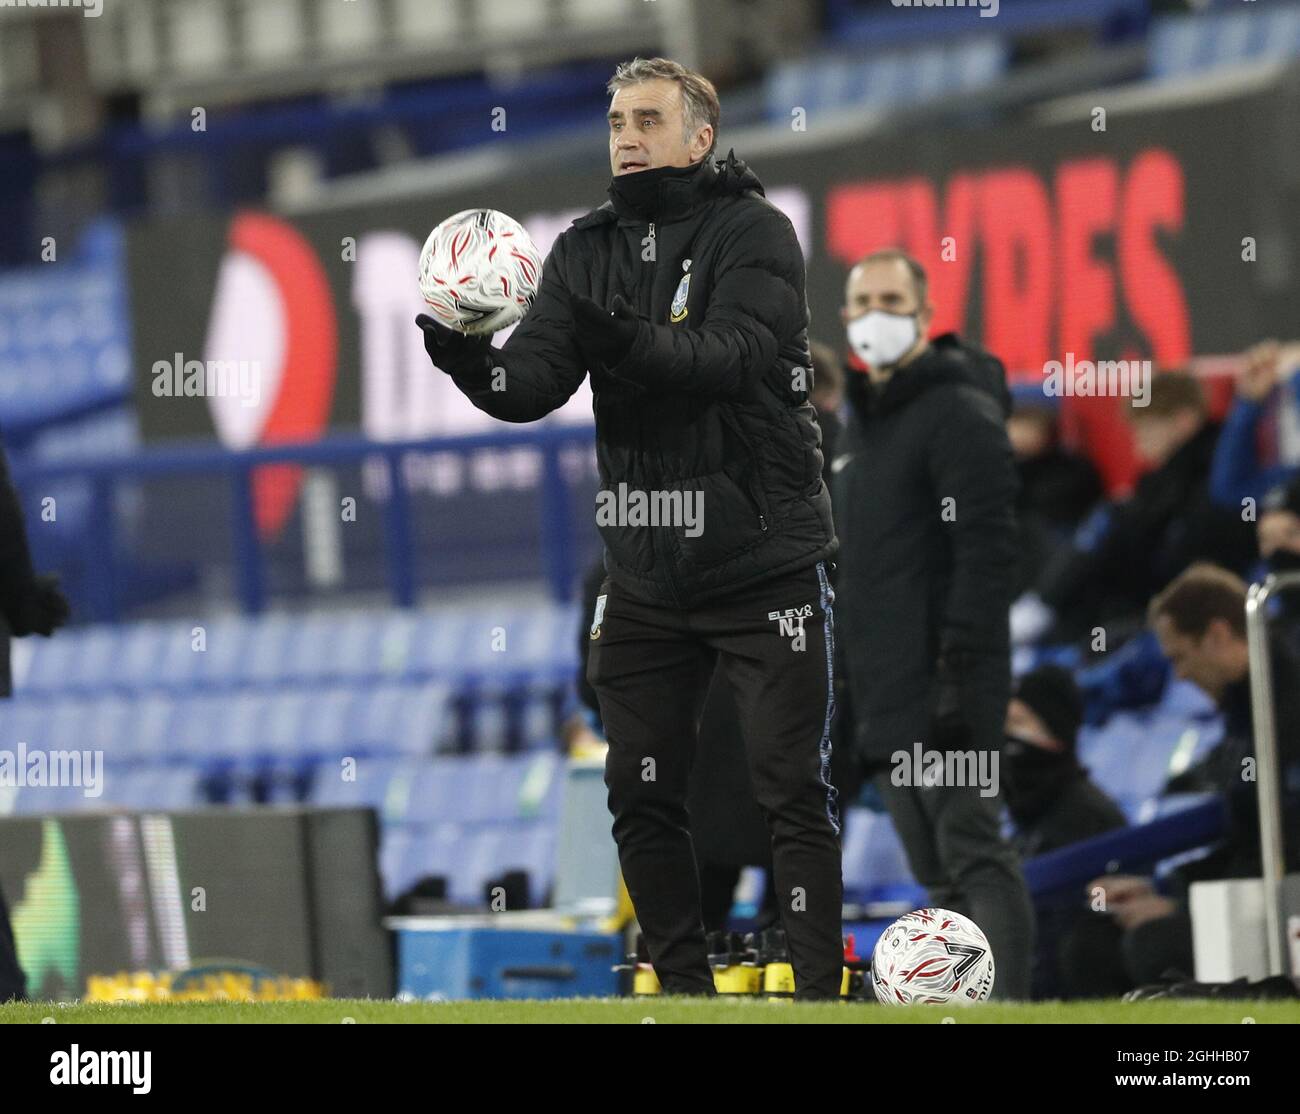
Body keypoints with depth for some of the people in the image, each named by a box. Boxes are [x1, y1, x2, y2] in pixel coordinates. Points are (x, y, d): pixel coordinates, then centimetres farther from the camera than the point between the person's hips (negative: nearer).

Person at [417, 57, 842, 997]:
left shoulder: (755, 234, -8)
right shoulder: (589, 250, 7)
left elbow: (736, 353, -26)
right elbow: (532, 384, -3)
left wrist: (629, 342, -42)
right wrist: (468, 362, -25)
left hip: (766, 565, -5)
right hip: (645, 578, 5)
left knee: (794, 792, -3)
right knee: (642, 798, 7)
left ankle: (820, 994, 1)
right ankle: (684, 990, 18)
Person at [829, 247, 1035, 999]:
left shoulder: (960, 412, -8)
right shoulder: (860, 424, 21)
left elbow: (988, 550, -16)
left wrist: (960, 666, -22)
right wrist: (848, 680, 20)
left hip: (945, 690, -9)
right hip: (886, 705, 9)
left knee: (975, 858, -14)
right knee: (942, 877, 9)